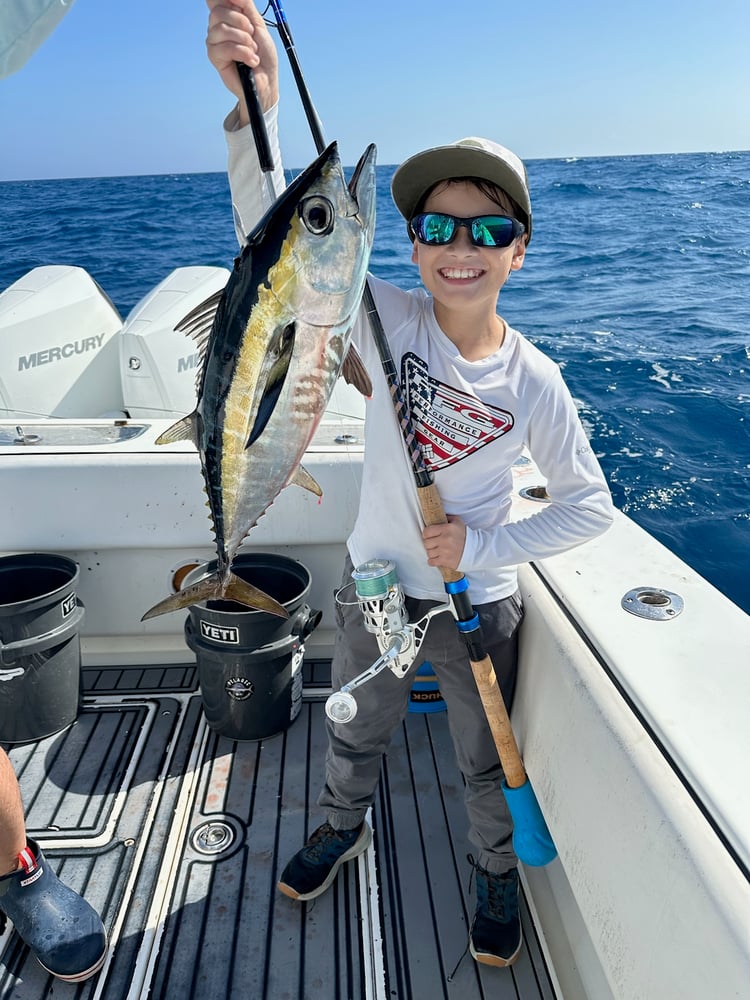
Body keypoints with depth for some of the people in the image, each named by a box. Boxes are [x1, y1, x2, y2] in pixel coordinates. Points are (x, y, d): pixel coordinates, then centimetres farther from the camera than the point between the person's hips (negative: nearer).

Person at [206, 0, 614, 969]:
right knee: (355, 732, 26)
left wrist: (487, 544, -17)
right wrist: (256, 105, -42)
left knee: (487, 764, 21)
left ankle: (496, 875, 53)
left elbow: (589, 503, -7)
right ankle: (342, 827, 58)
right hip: (372, 582, 1)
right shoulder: (386, 318, -16)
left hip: (477, 606, -1)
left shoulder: (534, 380, -17)